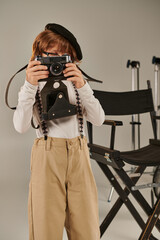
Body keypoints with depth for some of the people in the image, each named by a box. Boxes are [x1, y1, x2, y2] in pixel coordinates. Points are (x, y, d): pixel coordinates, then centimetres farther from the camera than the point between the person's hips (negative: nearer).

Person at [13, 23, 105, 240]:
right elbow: (20, 126, -14)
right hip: (47, 157, -2)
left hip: (79, 157, 3)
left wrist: (82, 86, -17)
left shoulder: (77, 83, 11)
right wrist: (30, 86, -24)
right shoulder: (34, 86, 3)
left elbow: (98, 120, -4)